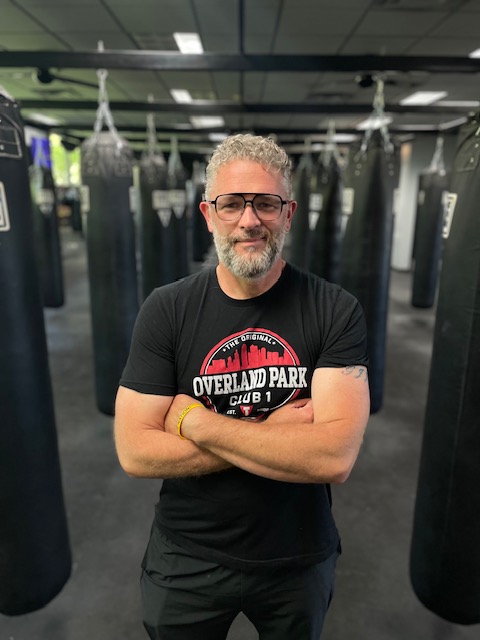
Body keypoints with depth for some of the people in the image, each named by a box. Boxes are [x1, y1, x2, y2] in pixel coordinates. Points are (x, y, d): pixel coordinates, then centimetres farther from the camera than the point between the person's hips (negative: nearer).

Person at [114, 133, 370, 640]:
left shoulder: (334, 310, -16)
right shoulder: (166, 310, -13)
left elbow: (336, 457, -25)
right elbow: (135, 453, -17)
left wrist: (194, 420, -23)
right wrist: (277, 436, -22)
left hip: (299, 558, 1)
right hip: (186, 559, 1)